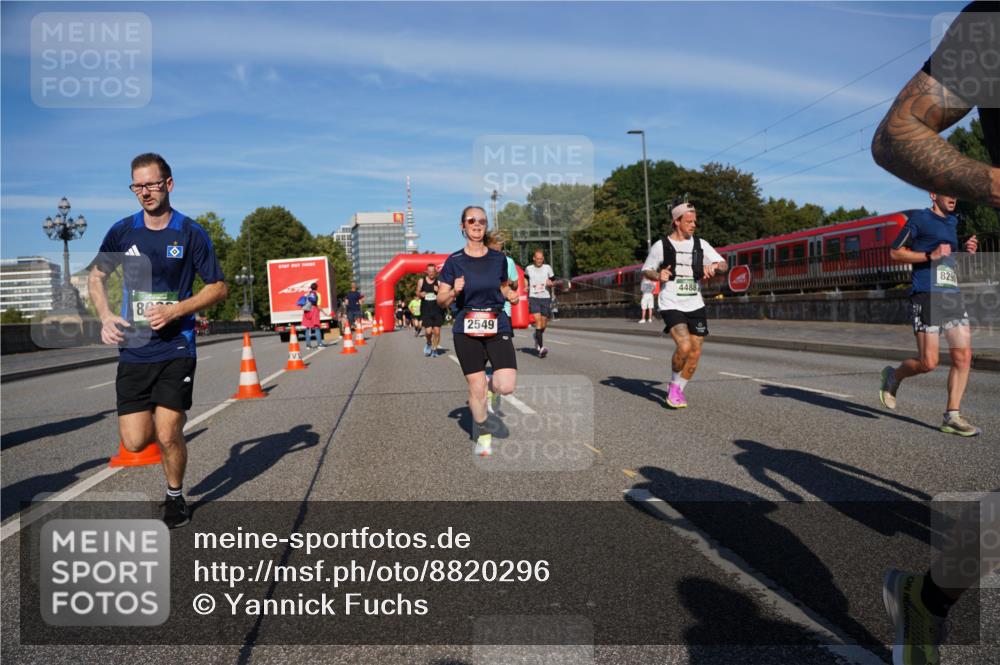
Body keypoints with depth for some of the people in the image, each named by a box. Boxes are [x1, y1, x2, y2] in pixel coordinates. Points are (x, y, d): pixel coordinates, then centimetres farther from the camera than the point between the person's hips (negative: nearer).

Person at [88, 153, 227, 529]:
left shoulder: (190, 233, -4)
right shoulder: (122, 231, 4)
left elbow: (219, 288, 0)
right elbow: (96, 276, 18)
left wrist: (175, 311, -14)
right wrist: (106, 316, 1)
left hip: (176, 349, -3)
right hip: (133, 352, 3)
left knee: (167, 435, -7)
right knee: (135, 441, -1)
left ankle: (175, 497, 20)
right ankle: (173, 422, 34)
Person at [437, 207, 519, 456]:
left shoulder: (498, 258, 6)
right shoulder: (454, 261, -1)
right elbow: (441, 301, 3)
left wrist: (511, 295, 1)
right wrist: (454, 291, -18)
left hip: (498, 326, 2)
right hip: (467, 330, -1)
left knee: (507, 386, -12)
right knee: (476, 386, 1)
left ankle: (489, 385, 25)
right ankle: (483, 435, 24)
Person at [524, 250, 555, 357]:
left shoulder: (548, 268, 6)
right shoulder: (528, 269, 5)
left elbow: (552, 281, 16)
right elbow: (525, 281, 21)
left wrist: (550, 283, -7)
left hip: (545, 298, 2)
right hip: (533, 298, -2)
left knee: (543, 324, 6)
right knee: (538, 322, -17)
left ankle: (537, 338, 37)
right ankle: (541, 347, -21)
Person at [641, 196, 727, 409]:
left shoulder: (700, 244, 8)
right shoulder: (661, 246, -1)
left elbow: (724, 265, 7)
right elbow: (645, 271, 8)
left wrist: (714, 265, -16)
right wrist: (657, 275, -14)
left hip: (695, 305, 5)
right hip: (671, 305, -4)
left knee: (695, 352, 2)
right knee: (684, 346, -23)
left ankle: (679, 390, 22)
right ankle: (674, 384, 2)